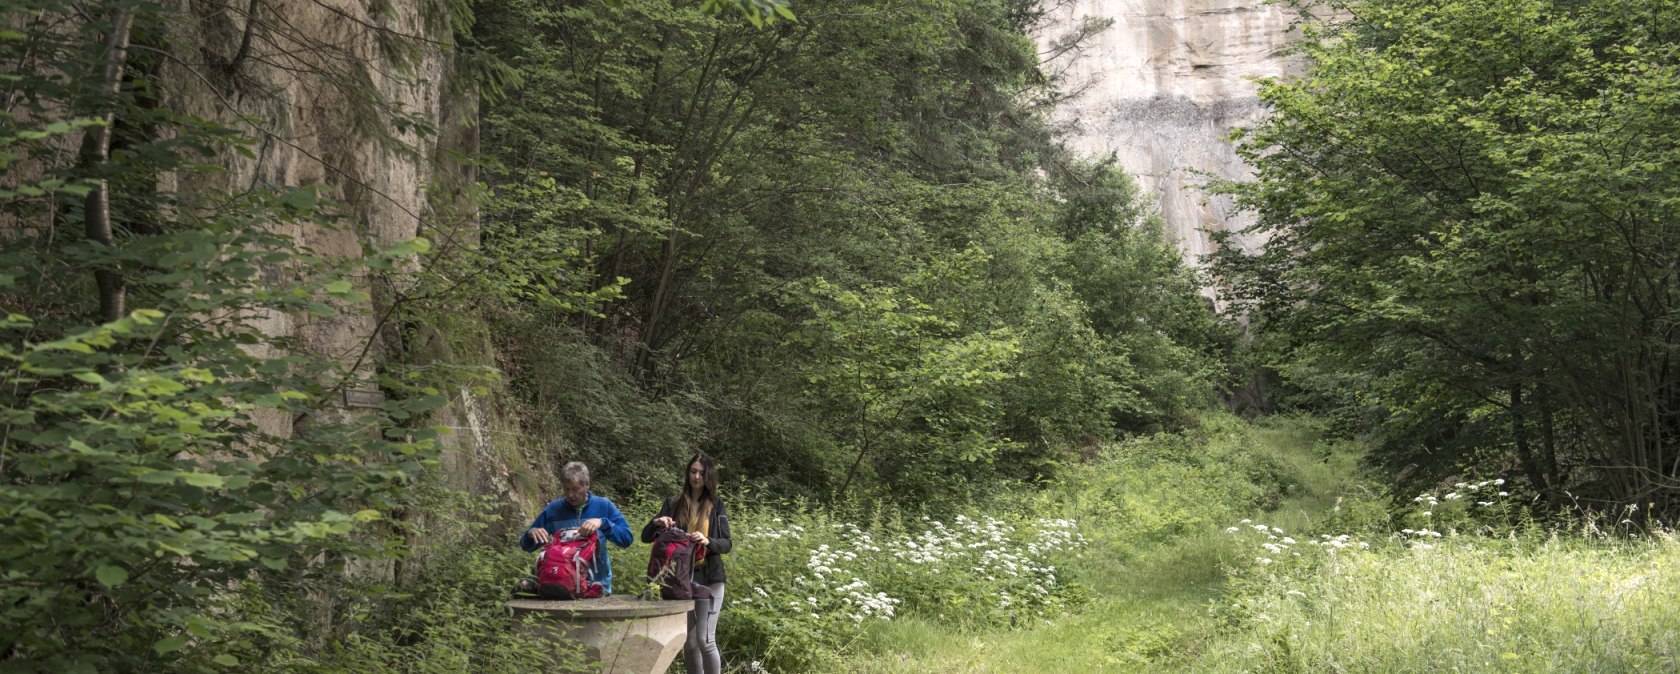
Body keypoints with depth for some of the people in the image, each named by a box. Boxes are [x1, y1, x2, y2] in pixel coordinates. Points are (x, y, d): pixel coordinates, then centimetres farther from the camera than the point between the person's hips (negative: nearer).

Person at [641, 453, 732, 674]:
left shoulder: (716, 505, 5)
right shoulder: (673, 504, 7)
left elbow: (726, 544, 0)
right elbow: (646, 537, 3)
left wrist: (708, 541, -21)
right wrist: (656, 522, -19)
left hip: (709, 578, -2)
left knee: (705, 640, -9)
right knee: (688, 642, 8)